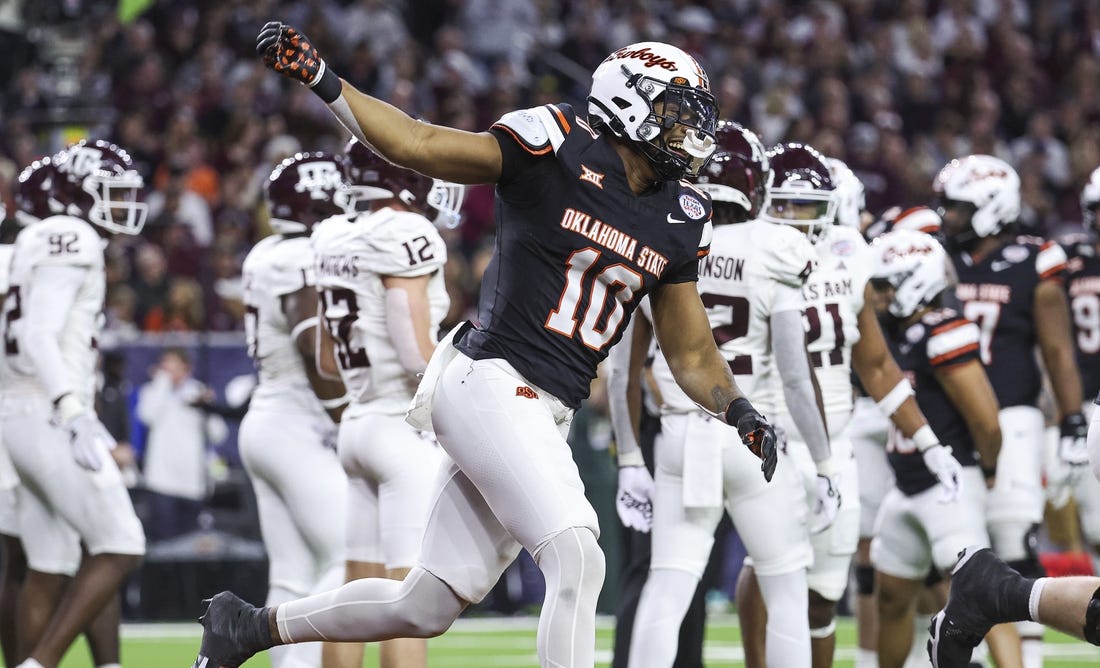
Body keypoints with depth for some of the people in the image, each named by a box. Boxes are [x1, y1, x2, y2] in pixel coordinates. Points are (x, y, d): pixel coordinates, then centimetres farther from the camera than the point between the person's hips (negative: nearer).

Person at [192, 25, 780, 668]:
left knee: (426, 608, 10)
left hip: (547, 417, 7)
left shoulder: (679, 222, 10)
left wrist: (738, 409, -3)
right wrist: (319, 78, -15)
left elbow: (693, 354, 16)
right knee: (577, 560, -21)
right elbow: (417, 144, -6)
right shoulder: (558, 148, -8)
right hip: (492, 381, -7)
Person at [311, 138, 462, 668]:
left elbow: (329, 360, 18)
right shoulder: (404, 235, -13)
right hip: (407, 428, -9)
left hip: (360, 423, 9)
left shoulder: (340, 240, 12)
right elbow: (417, 352, -19)